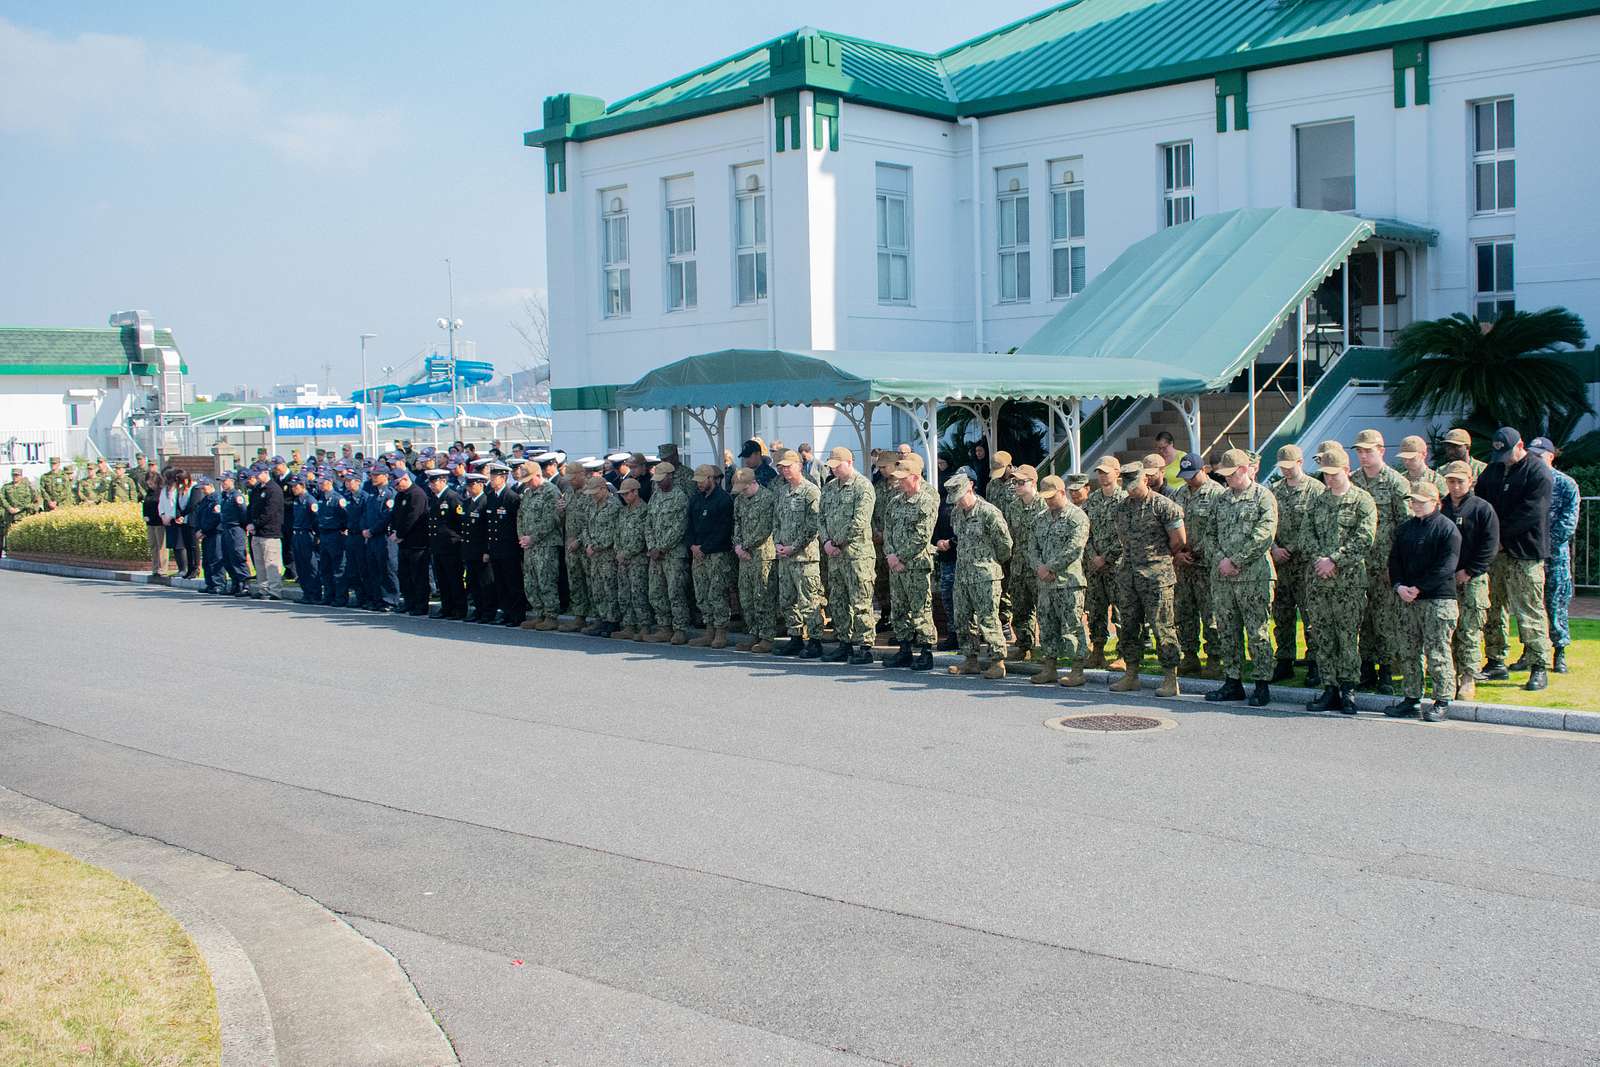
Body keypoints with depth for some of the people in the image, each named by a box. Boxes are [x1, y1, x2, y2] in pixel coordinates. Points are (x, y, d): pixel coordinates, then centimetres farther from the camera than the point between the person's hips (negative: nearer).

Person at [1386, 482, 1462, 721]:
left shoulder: (1447, 528, -5)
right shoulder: (1405, 528, 15)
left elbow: (1445, 567, -12)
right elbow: (1394, 560, 13)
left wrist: (1418, 588, -15)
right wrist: (1399, 586, -5)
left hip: (1438, 599, -6)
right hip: (1408, 600, 6)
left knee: (1437, 652, -5)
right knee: (1408, 652, 8)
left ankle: (1443, 702, 2)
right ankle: (1412, 699, 16)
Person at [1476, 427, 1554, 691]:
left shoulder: (1539, 473, -7)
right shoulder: (1493, 470, 15)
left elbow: (1531, 513, -15)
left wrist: (1498, 534, -13)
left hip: (1524, 553, -7)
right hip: (1494, 551, 7)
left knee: (1530, 612, -5)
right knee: (1492, 610, 9)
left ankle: (1539, 667, 1)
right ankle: (1496, 662, 19)